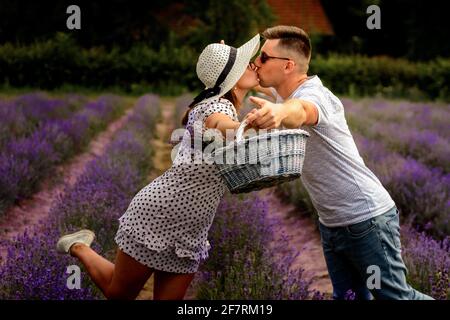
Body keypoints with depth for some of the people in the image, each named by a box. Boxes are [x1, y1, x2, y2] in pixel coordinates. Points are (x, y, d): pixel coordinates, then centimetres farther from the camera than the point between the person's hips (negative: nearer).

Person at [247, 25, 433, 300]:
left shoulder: (314, 95, -24)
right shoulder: (285, 92, 4)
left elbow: (300, 111, -49)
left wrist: (279, 111, -73)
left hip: (367, 219, -9)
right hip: (332, 224, 9)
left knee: (394, 295, 0)